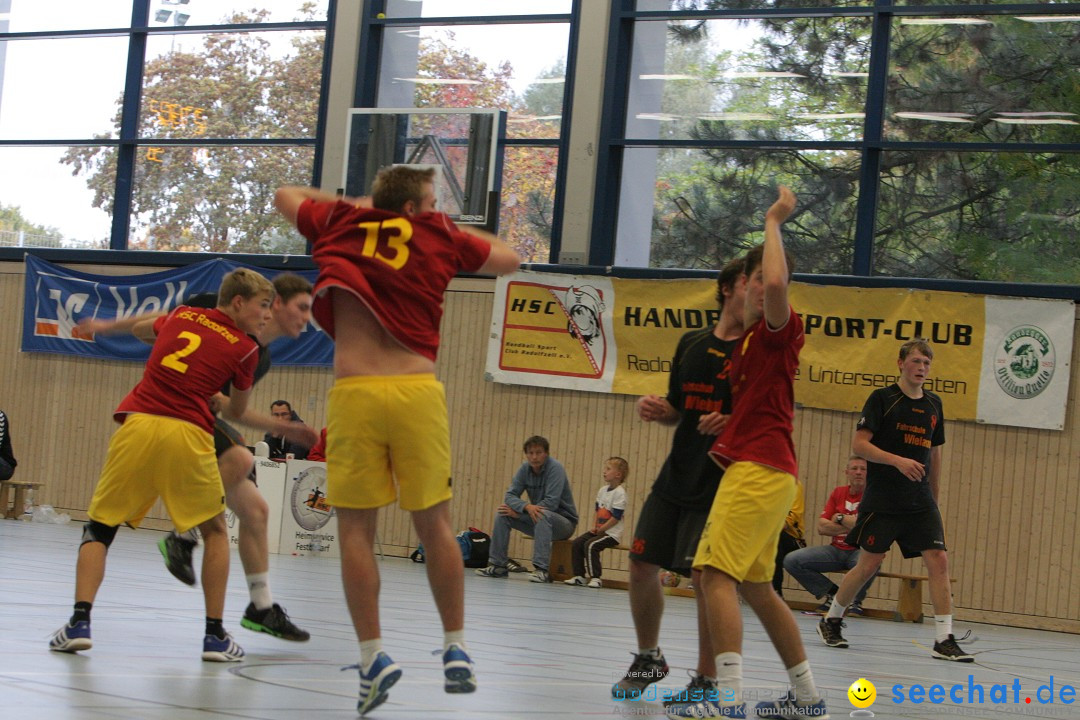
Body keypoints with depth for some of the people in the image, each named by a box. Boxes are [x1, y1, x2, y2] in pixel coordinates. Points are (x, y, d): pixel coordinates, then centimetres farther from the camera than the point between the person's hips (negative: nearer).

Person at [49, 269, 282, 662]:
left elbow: (139, 329, 38)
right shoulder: (244, 348, 8)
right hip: (188, 436, -2)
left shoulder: (182, 315, 17)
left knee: (99, 529, 13)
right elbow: (237, 411, 20)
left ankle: (79, 622, -3)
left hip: (138, 423, 2)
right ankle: (215, 634, 11)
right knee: (215, 531, 17)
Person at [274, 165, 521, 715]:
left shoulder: (340, 224, 12)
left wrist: (355, 203, 38)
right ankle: (456, 649, 13)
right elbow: (508, 259, 27)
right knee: (435, 523, 11)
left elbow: (285, 195, 32)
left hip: (354, 392, 0)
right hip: (419, 391, 0)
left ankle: (373, 654, -4)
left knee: (356, 528, 4)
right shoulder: (441, 238, 10)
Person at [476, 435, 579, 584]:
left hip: (564, 521, -6)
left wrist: (517, 512, -22)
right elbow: (510, 495, -6)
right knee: (502, 514, -9)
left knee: (543, 515, -38)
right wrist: (526, 506, -30)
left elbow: (551, 503, -27)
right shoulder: (525, 468, -1)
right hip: (537, 521, 6)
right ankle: (497, 565, -4)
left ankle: (542, 570, -39)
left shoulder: (555, 468, -20)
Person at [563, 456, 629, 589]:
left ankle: (595, 578, -21)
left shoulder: (619, 493, -14)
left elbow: (616, 518, -17)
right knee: (576, 543, -6)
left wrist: (600, 529, -13)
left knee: (590, 545, -27)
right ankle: (579, 576, -1)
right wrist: (594, 527, 2)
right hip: (599, 530, 8)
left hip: (612, 533, -8)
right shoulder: (602, 490, 11)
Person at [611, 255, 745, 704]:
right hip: (677, 476, 6)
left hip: (722, 482, -6)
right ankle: (649, 659, 29)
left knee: (706, 575, -15)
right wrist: (657, 410, -2)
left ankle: (706, 680, 0)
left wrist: (732, 424, -27)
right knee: (642, 565, 6)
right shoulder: (692, 343, 10)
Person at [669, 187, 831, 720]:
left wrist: (774, 222, -16)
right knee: (755, 586, 15)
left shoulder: (780, 329, -6)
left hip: (760, 470, -10)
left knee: (717, 572, -19)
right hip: (757, 469, 10)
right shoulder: (745, 337, 21)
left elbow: (776, 284, -29)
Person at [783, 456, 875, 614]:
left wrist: (840, 518, -5)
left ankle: (856, 600, -8)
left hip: (861, 551, -4)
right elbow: (821, 527, 2)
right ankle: (832, 594, 6)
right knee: (791, 560, -14)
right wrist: (851, 526, -9)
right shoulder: (838, 493, 10)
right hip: (837, 549, 5)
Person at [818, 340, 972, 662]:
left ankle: (944, 640, -9)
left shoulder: (933, 404, 13)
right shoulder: (882, 398, -4)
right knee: (869, 565, -1)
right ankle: (831, 621, 21)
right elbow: (859, 444, -11)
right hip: (881, 500, -5)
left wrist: (934, 499, 21)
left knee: (938, 560, -9)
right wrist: (898, 460, -24)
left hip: (921, 502, 5)